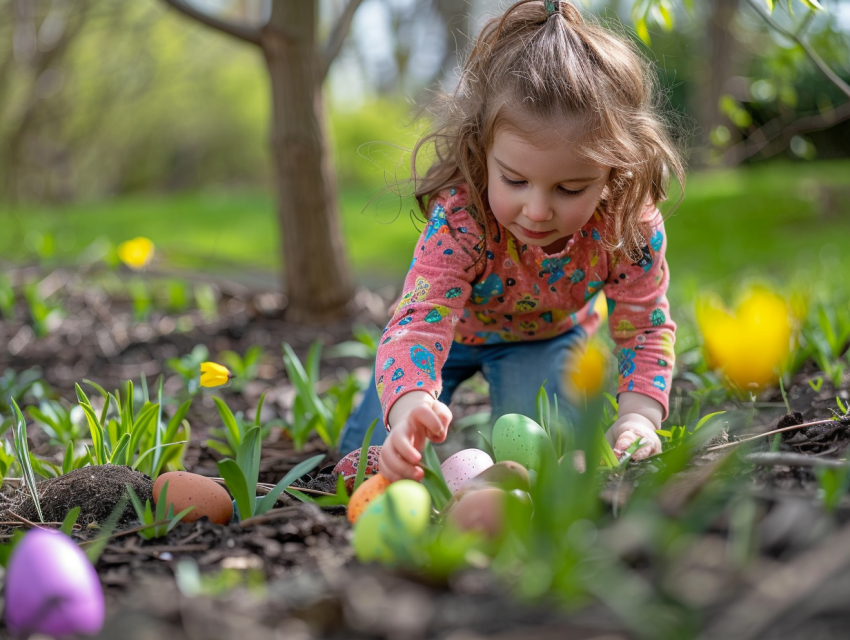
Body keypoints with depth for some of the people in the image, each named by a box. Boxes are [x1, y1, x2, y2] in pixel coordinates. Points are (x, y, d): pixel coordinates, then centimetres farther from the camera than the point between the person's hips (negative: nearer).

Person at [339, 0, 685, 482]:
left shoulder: (631, 224, -33)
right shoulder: (459, 220, -42)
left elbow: (645, 327, -21)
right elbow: (419, 321, -51)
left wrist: (639, 416, -38)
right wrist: (408, 409, -72)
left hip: (547, 335, 1)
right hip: (455, 327, -1)